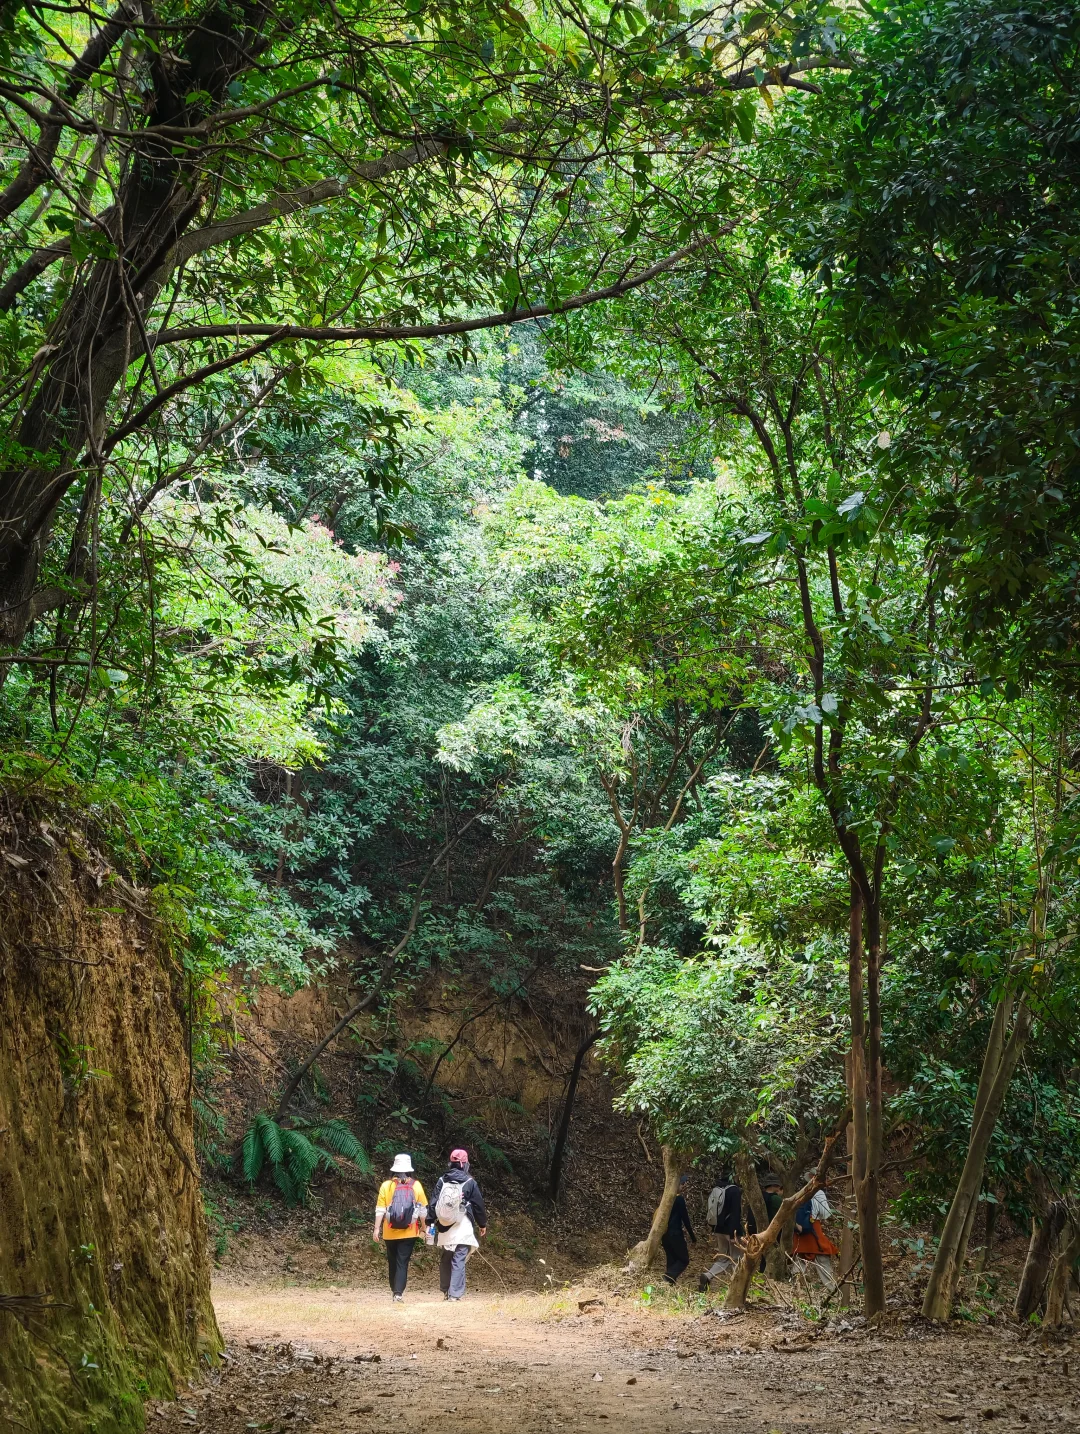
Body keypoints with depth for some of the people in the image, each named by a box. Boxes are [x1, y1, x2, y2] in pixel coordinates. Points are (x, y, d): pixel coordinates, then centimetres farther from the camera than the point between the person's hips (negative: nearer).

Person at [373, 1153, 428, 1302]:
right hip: (409, 1233, -1)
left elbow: (380, 1209, -5)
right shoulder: (416, 1186, -2)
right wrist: (423, 1227, 12)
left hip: (390, 1233, 1)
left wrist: (377, 1228, -1)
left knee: (392, 1262, 16)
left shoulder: (386, 1185, -3)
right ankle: (398, 1293, -12)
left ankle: (394, 1290, 28)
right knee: (402, 1263, -1)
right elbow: (422, 1210, 1)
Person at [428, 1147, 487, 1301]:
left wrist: (431, 1222, 9)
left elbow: (433, 1203, 3)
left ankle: (445, 1291, 24)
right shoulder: (469, 1182, -2)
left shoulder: (441, 1181, 5)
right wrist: (482, 1224, 17)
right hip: (462, 1229, -3)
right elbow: (479, 1205, 4)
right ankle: (454, 1294, -13)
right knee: (458, 1261, -5)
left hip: (443, 1228, 3)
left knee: (444, 1261, 15)